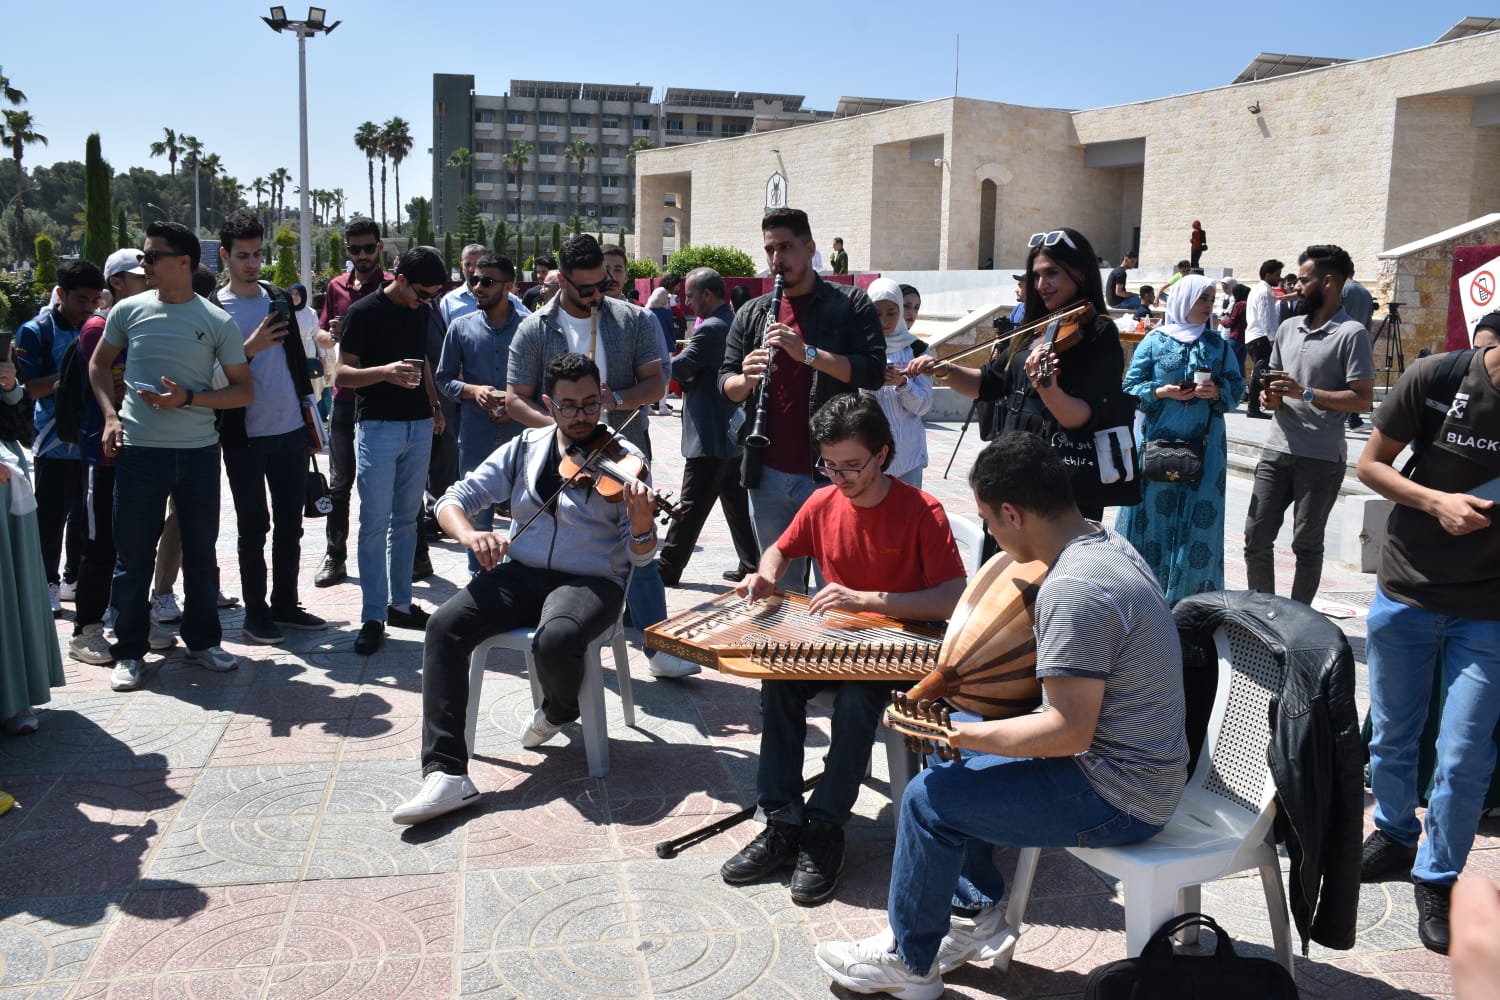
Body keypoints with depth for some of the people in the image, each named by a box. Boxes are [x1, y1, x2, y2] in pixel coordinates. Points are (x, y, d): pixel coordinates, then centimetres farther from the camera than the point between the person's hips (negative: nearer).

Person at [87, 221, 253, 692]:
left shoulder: (217, 322, -2)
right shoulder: (129, 311, 1)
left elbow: (244, 390, 0)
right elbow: (99, 363, 15)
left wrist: (188, 398, -14)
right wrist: (110, 415, 0)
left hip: (199, 453, 0)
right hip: (139, 452, 0)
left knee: (201, 552, 11)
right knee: (133, 556, 4)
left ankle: (202, 641, 26)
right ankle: (129, 651, 17)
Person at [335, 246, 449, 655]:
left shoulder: (422, 312, 11)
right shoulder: (364, 312, -8)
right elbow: (342, 374, -11)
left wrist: (435, 407, 14)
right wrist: (385, 371, -28)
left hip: (419, 426, 6)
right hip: (378, 426, -6)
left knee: (406, 519, 11)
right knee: (375, 522, -5)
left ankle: (400, 603, 19)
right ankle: (373, 617, -1)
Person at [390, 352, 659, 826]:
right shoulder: (524, 449, 7)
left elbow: (640, 555, -9)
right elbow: (454, 500, 4)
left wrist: (641, 523, -33)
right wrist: (468, 534, -19)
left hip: (590, 580, -3)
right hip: (520, 572, 4)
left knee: (556, 640, -36)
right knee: (444, 626, -22)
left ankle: (560, 710, 2)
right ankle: (446, 773, -22)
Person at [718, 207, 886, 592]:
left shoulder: (850, 304, 0)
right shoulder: (751, 314, 12)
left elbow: (874, 372, -10)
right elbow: (725, 383, 11)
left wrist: (807, 352, -21)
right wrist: (746, 379, -12)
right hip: (766, 474, 4)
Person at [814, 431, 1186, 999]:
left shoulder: (1072, 590, -28)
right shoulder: (1108, 545, 4)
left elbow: (1068, 731, -29)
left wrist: (960, 735, -19)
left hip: (1119, 799, -10)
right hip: (1139, 766, 10)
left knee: (930, 797, -8)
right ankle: (978, 917, 23)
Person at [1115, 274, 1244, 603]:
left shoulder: (1218, 344, 10)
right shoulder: (1155, 340, 2)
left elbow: (1237, 388, 8)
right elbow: (1131, 387, -1)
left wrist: (1217, 392, -12)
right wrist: (1163, 392, -16)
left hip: (1203, 446, 2)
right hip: (1157, 443, -2)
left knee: (1199, 515, 0)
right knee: (1153, 512, 0)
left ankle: (1189, 594, 10)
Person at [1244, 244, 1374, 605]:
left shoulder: (1351, 334, -8)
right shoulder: (1288, 328, 13)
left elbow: (1362, 399, -13)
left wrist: (1306, 393, -21)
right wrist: (1269, 393, 3)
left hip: (1321, 458, -6)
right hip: (1277, 450, 6)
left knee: (1306, 543, 4)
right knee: (1256, 535, 5)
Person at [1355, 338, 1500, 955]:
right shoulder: (1435, 378, -12)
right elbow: (1371, 465, -2)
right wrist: (1436, 502, -18)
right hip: (1405, 593, 1)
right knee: (1391, 737, 16)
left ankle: (1437, 880, 20)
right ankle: (1395, 836, 40)